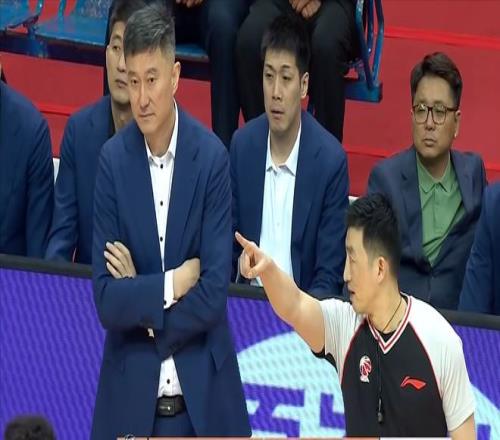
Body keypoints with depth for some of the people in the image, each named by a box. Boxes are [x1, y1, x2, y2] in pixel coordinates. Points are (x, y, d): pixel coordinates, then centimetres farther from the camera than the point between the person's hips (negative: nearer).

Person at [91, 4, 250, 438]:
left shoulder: (211, 157, -5)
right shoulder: (112, 159, -3)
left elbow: (214, 293, -9)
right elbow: (105, 299, -7)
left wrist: (139, 299, -8)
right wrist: (169, 286, -15)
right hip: (130, 397, 1)